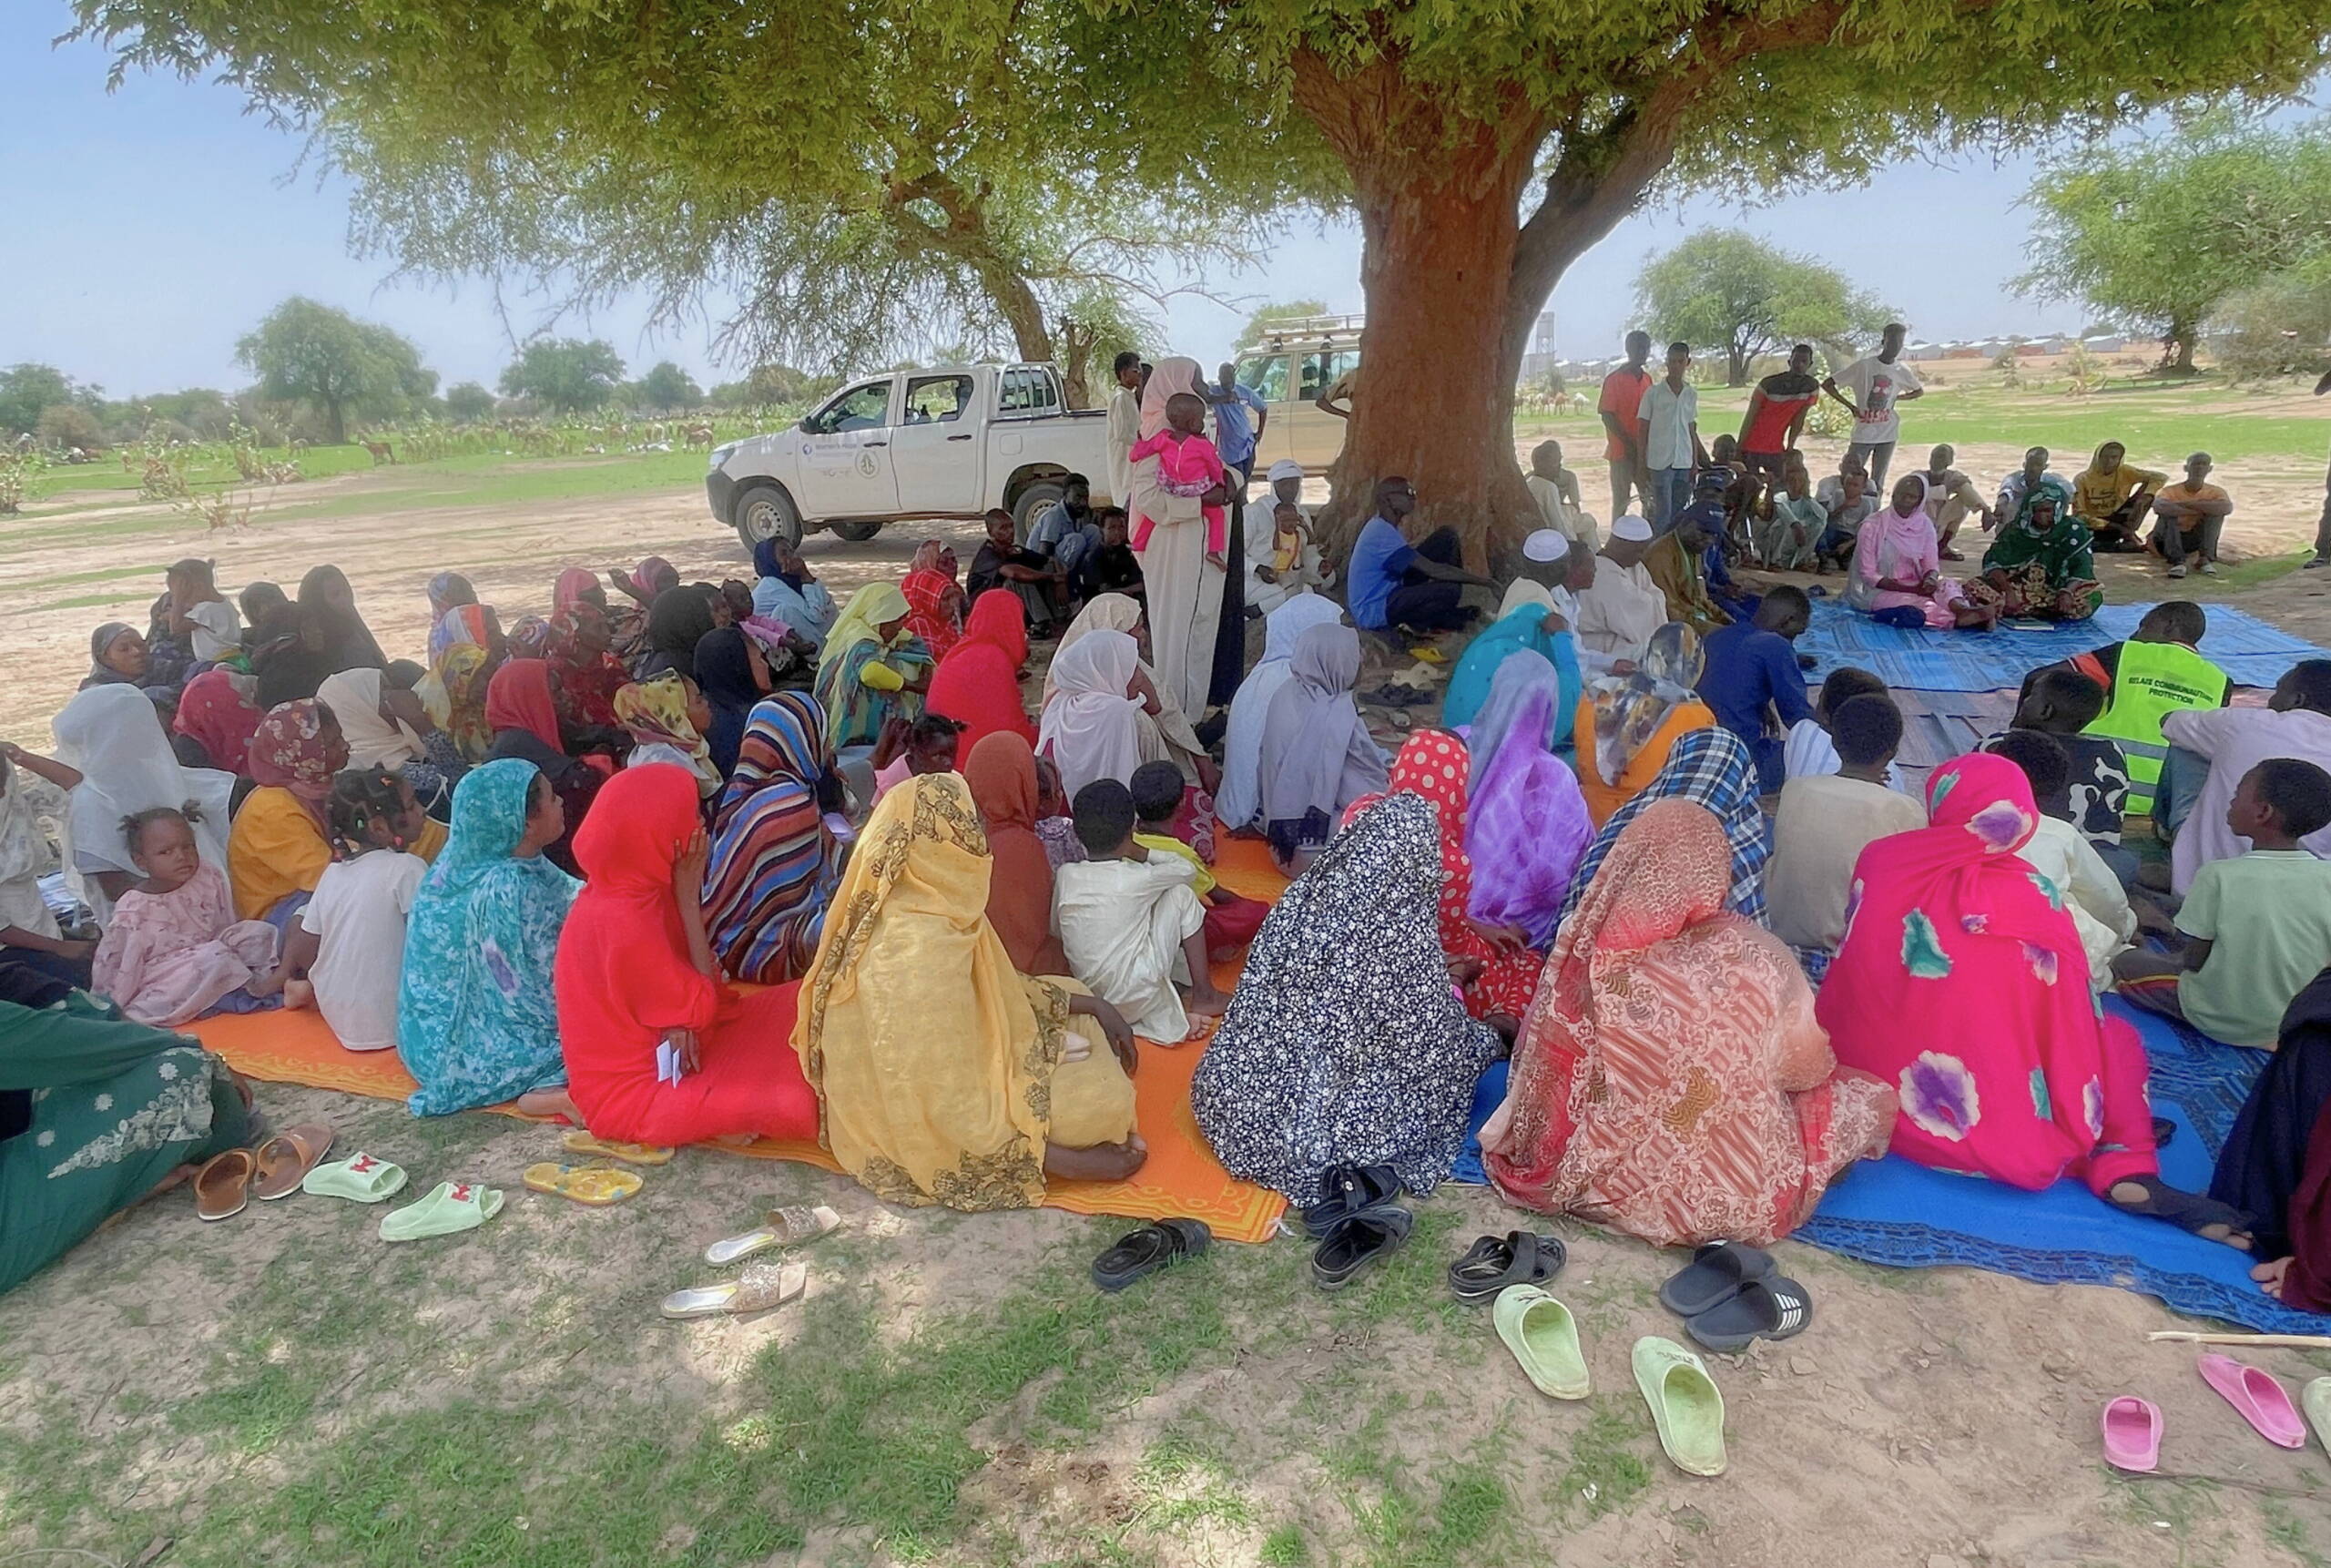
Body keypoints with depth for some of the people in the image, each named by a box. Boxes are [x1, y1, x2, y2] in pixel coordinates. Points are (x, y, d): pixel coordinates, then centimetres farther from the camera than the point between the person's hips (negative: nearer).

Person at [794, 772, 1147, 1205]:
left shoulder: (925, 905, -8)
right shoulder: (920, 953, -35)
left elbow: (993, 986, 10)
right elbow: (955, 1112, -30)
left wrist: (1092, 1005, 6)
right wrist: (1070, 1163, -23)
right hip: (931, 1133, -9)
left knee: (1085, 1023, 14)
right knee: (1106, 1096, -12)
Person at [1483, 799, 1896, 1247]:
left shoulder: (1585, 946, -15)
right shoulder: (1758, 960, -21)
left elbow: (1543, 1066, -2)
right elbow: (1809, 1068, -3)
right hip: (1727, 1198, -2)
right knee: (1873, 1096, 16)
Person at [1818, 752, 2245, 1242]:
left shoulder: (1879, 860, -7)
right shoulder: (2030, 899, -13)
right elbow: (2069, 1029, -7)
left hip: (1870, 1097, 4)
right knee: (2117, 1039, 20)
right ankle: (2126, 1170, 5)